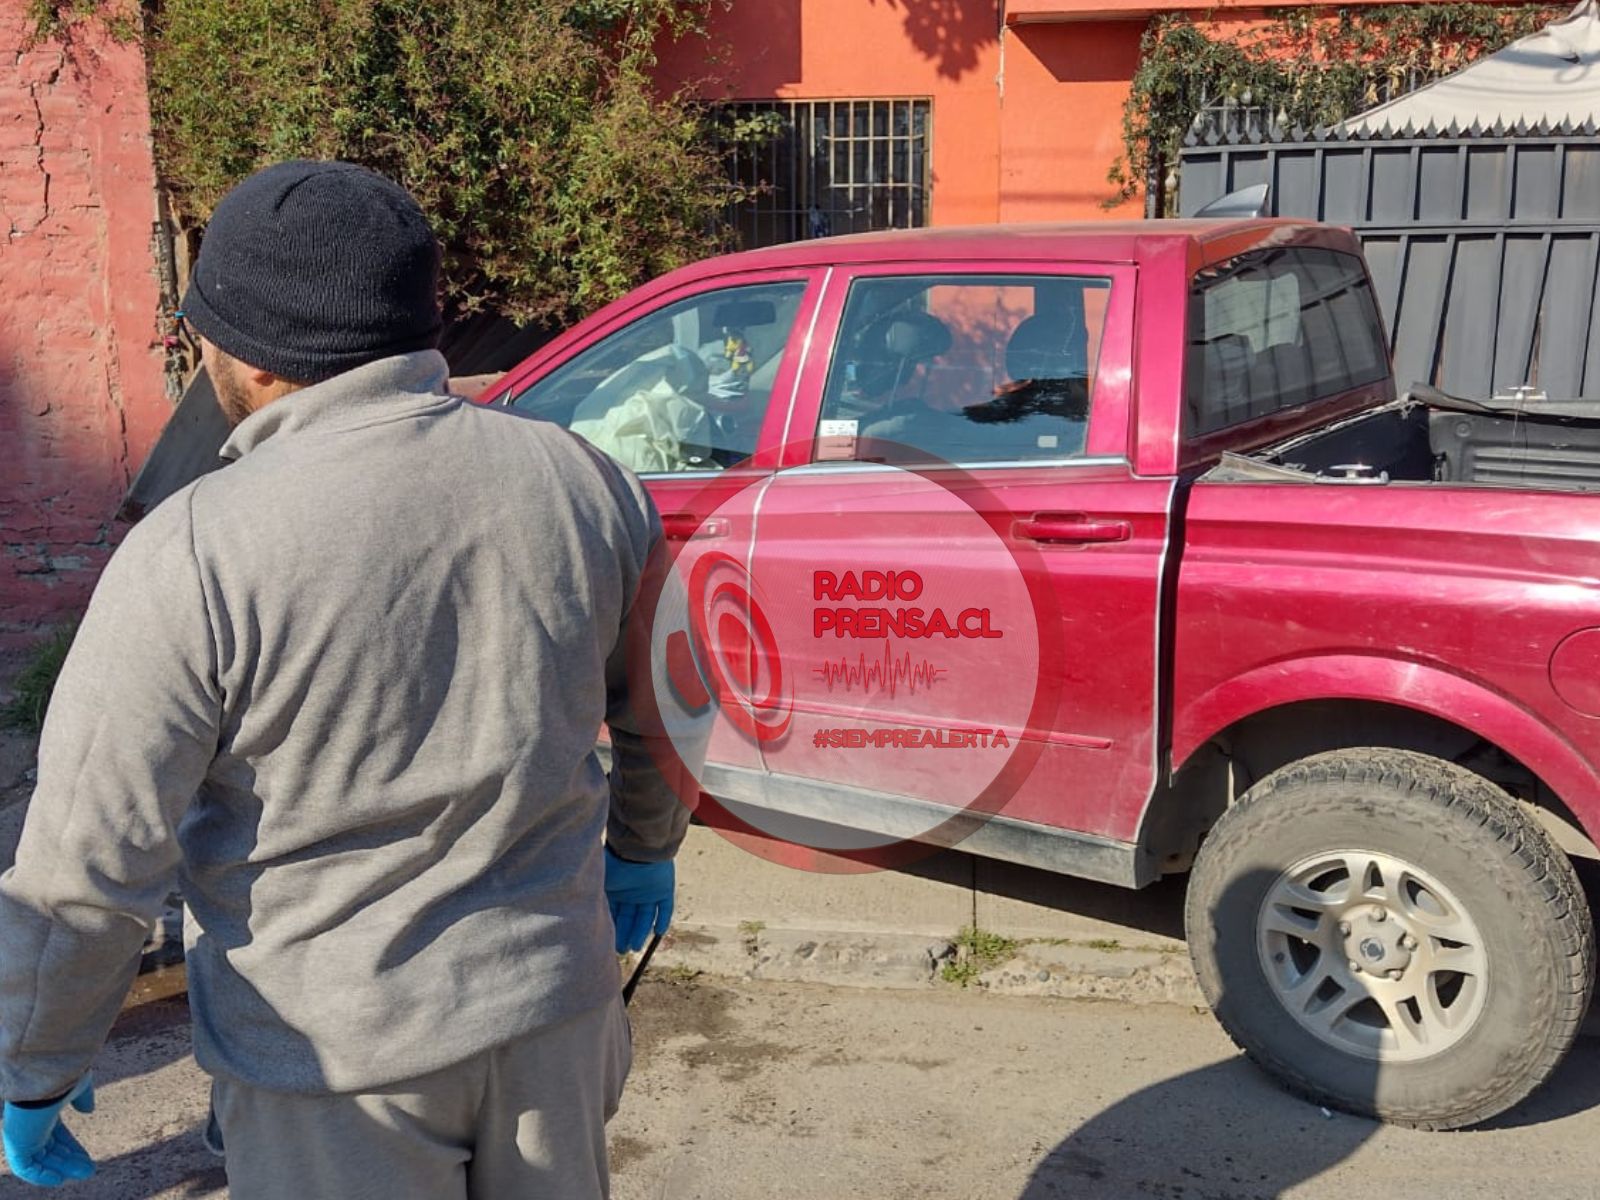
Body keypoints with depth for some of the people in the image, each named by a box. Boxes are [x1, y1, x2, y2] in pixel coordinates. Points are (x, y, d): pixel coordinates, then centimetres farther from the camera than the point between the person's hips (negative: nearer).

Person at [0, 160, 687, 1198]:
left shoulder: (193, 555, -20)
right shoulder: (582, 481, -6)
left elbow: (89, 869, -16)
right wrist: (645, 850, 26)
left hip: (336, 1053, -4)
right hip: (555, 1007, 4)